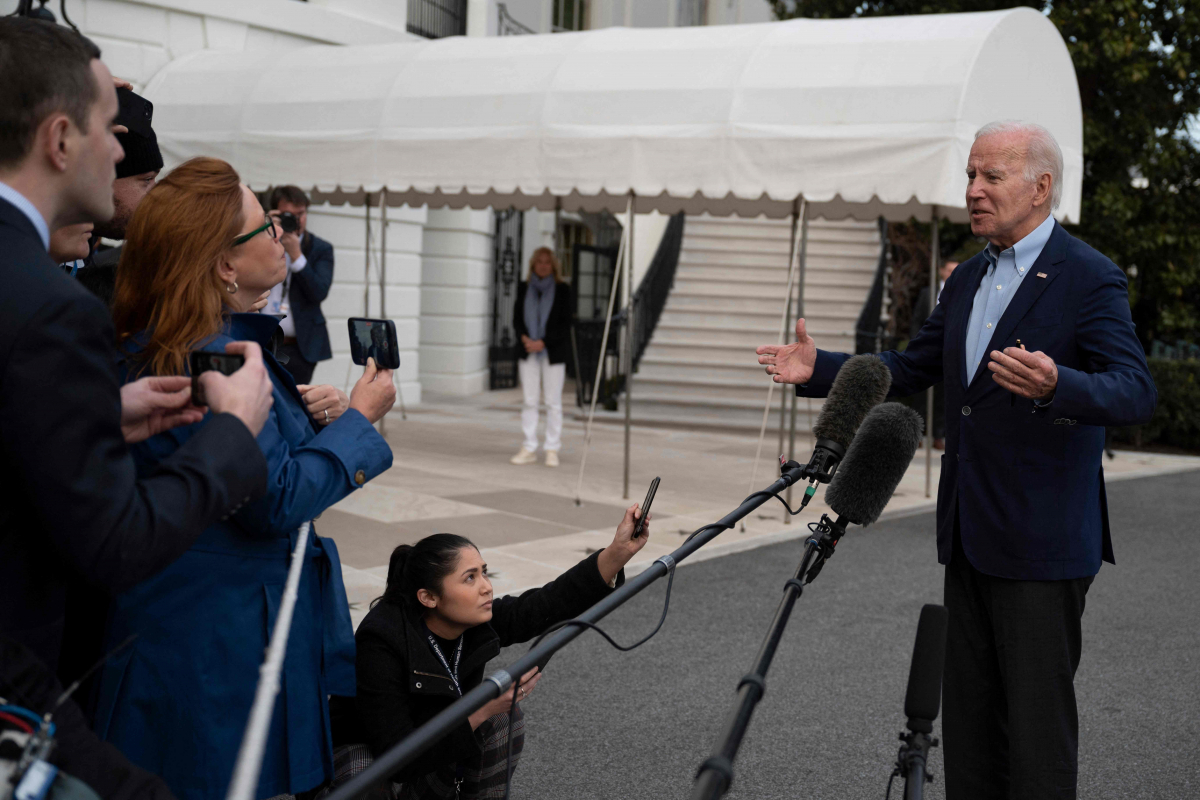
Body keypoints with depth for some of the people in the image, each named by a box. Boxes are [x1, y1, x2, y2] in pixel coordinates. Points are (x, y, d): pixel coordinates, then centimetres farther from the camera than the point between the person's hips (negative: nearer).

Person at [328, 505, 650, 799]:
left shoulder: (481, 624, -17)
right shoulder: (380, 644, -34)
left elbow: (555, 601, -20)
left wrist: (619, 552, -33)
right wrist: (480, 709, -41)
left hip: (438, 747, 6)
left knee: (503, 718, -19)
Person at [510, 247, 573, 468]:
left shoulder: (562, 290, -1)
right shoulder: (524, 288, 8)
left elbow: (565, 323, -5)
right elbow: (516, 318, 8)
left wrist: (542, 342, -13)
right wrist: (524, 338, -11)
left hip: (553, 352, -3)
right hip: (528, 351, 3)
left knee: (553, 401, -1)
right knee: (529, 401, 2)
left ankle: (552, 450, 4)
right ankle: (529, 449, 7)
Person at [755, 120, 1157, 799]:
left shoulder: (1091, 279, -11)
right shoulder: (968, 279, 14)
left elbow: (1136, 392, -22)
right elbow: (910, 371, 20)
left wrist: (1054, 386, -42)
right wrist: (819, 369, 7)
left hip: (1043, 544, -8)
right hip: (972, 539, 8)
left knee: (1038, 715, -1)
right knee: (969, 711, 15)